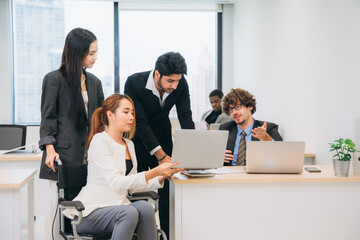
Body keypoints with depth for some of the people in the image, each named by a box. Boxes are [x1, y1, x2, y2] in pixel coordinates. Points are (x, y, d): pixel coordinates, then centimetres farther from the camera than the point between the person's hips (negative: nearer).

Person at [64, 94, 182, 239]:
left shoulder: (129, 144, 16)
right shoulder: (99, 141, -11)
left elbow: (133, 187, 15)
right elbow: (116, 183, -23)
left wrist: (161, 177, -1)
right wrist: (154, 172, -30)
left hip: (116, 207, 7)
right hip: (91, 212, -6)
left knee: (144, 207, -26)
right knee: (129, 212, -34)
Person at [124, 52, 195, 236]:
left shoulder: (180, 84, -16)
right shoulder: (134, 83, -27)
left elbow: (186, 118, -16)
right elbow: (140, 123, -28)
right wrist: (161, 156, -34)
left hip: (162, 138, 3)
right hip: (137, 140, -3)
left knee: (167, 192, 0)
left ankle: (168, 234, 8)